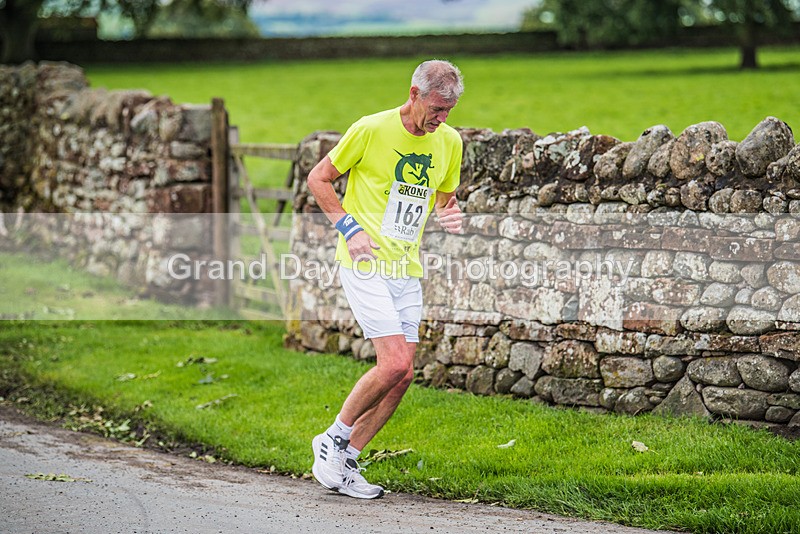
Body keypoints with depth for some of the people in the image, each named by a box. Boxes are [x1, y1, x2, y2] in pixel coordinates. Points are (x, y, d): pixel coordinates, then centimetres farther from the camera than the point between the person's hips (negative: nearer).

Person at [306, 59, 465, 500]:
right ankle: (333, 439, 3)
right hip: (365, 264, -6)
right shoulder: (371, 129, -10)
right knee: (396, 365, -18)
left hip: (408, 269, 6)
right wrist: (350, 228, -11)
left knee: (400, 376, 1)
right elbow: (318, 177, 0)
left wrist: (450, 216, -3)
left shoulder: (449, 141, 7)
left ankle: (345, 462, 14)